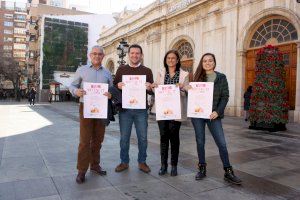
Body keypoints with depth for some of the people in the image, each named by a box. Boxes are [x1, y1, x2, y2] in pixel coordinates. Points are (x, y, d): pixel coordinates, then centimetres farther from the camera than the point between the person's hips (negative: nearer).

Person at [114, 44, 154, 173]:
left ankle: (142, 162, 23)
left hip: (141, 110, 0)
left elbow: (152, 92, 6)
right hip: (124, 109, 1)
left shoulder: (147, 71, 6)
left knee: (142, 137, 6)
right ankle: (124, 162, 24)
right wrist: (118, 86, -14)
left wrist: (149, 88, -16)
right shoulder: (121, 69, 9)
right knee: (124, 137, 8)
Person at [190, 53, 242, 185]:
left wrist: (217, 112, -12)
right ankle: (202, 169, 20)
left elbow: (225, 96, 0)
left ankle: (228, 172, 7)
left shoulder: (221, 77, 4)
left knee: (222, 143, -3)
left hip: (213, 114, -1)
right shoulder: (198, 77, 8)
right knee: (200, 142, 7)